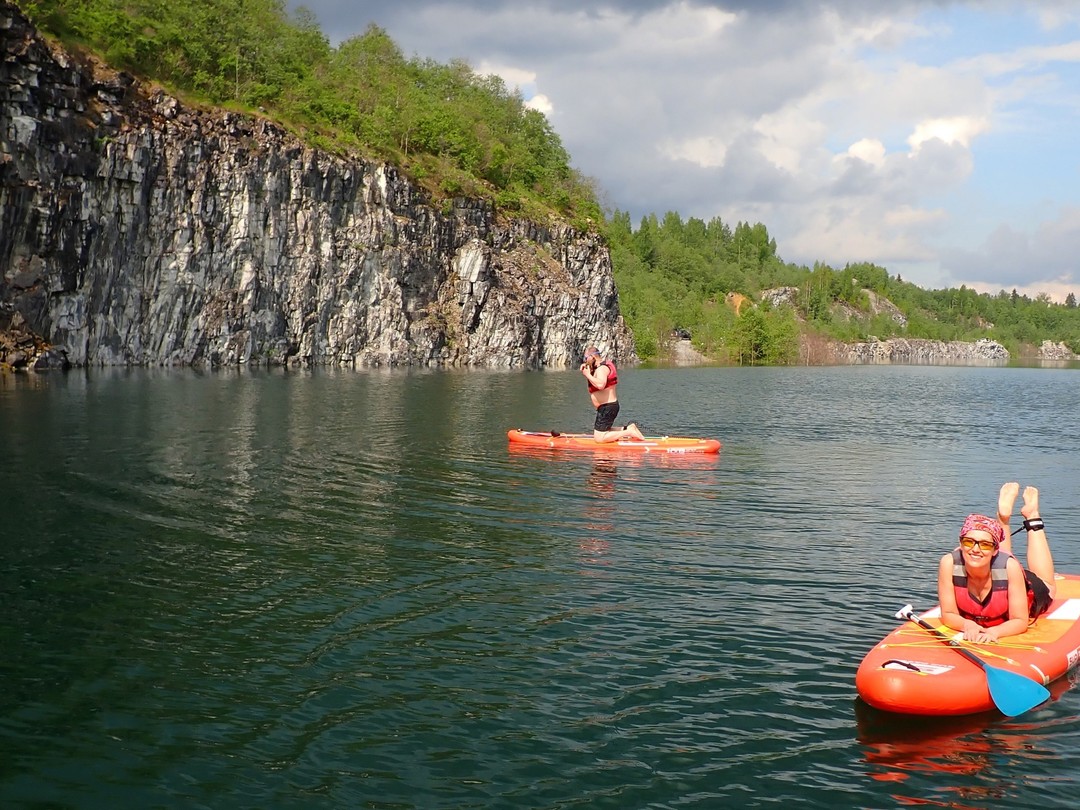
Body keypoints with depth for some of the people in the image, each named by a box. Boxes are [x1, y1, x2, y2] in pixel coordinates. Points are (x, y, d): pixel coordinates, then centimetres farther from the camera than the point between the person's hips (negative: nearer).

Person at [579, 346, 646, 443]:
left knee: (599, 438, -10)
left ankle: (629, 432, -8)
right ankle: (627, 429, 13)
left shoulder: (601, 368, -19)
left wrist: (588, 375, -26)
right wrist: (588, 371, 4)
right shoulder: (606, 364, 14)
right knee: (602, 432, 19)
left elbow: (600, 385, -37)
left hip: (607, 408, -11)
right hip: (612, 405, 11)